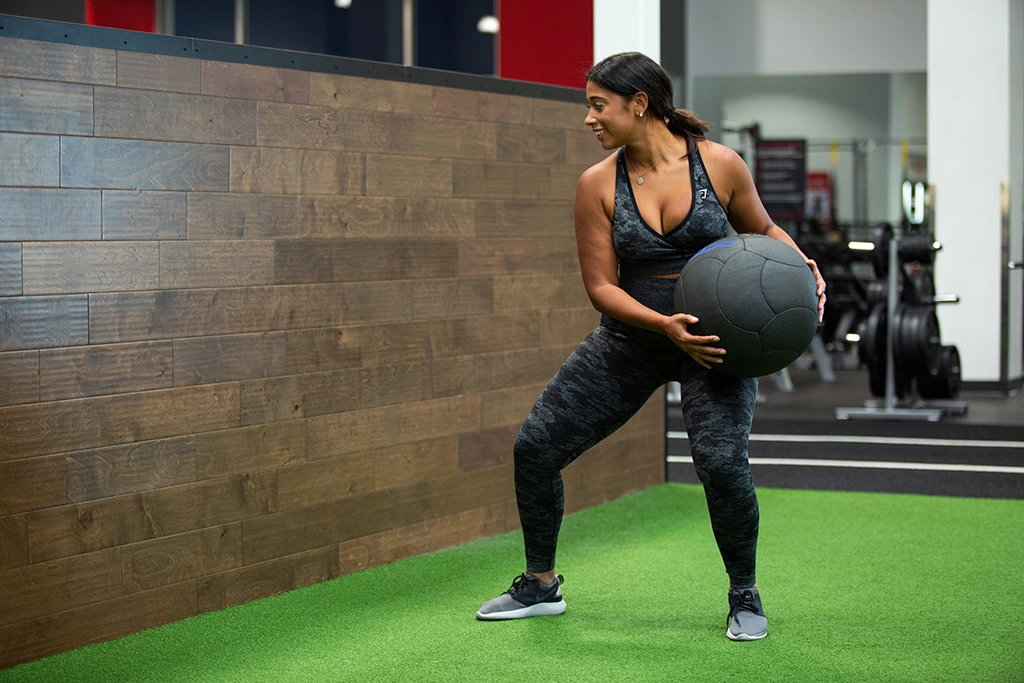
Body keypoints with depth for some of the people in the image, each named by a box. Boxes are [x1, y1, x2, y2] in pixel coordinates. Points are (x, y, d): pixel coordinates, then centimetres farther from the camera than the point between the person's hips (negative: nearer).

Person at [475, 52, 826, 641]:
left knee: (721, 462, -24)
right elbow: (601, 286, -6)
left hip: (715, 336, -3)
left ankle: (746, 598, 4)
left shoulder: (720, 164, -10)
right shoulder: (598, 185, -7)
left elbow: (762, 229, 8)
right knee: (535, 447, -1)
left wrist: (802, 264, -11)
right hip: (632, 336, 3)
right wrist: (666, 325, -21)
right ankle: (541, 586, 22)